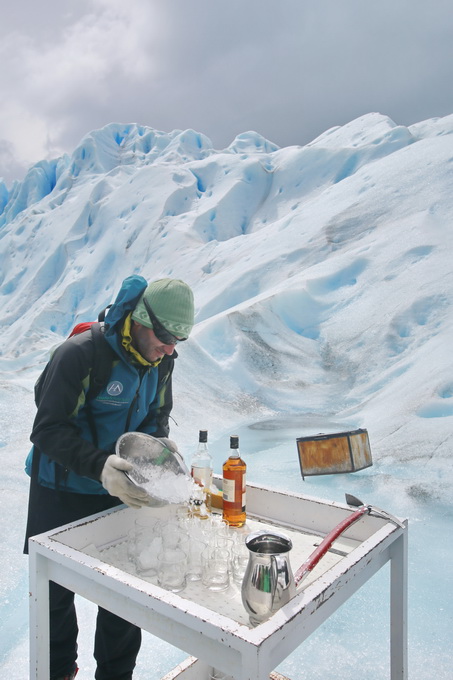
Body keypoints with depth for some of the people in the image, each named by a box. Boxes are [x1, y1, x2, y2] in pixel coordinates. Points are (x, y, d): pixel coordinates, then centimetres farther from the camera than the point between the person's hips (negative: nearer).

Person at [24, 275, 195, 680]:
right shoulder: (79, 354, -25)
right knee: (56, 590, 15)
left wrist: (161, 443, -14)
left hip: (121, 493, 5)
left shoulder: (161, 362, -4)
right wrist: (100, 465, -39)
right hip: (63, 496, -4)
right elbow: (48, 431, -26)